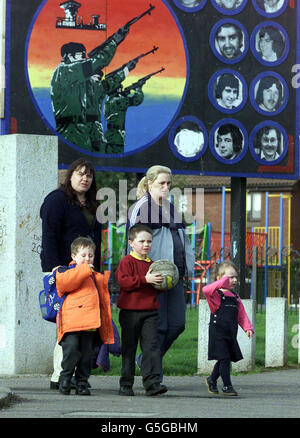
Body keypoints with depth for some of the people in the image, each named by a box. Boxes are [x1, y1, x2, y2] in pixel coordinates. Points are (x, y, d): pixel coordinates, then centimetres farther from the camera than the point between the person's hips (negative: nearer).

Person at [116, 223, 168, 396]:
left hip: (150, 312, 4)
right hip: (130, 312, -4)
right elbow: (123, 281, -17)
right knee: (129, 349, 4)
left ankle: (152, 382, -11)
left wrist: (160, 284, 4)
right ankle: (126, 385, 12)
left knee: (151, 346, -7)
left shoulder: (152, 264, 16)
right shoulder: (127, 261, -2)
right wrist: (145, 280, -21)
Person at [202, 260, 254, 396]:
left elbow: (241, 315, 15)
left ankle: (212, 380, 37)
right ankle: (227, 386, -3)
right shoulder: (216, 295, -9)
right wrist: (223, 282, -35)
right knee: (224, 359, -9)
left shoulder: (235, 297, 13)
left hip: (231, 334, 7)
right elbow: (206, 290, -32)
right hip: (218, 333, -7)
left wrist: (248, 328, 1)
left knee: (224, 359, 16)